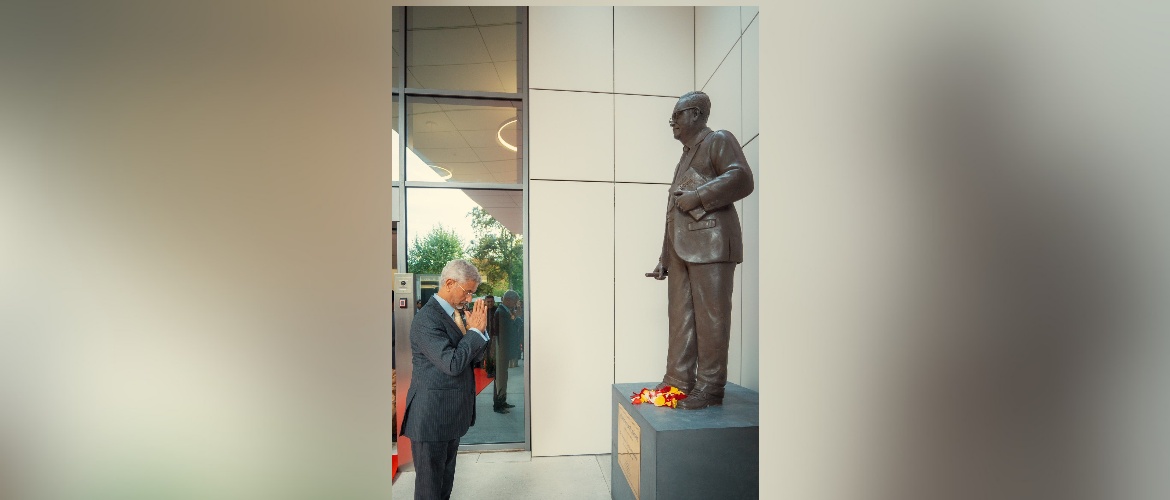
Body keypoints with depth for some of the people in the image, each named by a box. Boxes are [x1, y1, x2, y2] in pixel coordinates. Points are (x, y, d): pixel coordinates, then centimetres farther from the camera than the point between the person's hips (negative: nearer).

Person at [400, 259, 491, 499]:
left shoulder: (458, 314, 7)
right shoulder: (427, 318, -20)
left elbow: (476, 356, 9)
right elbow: (452, 363, -28)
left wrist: (478, 329, -7)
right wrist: (474, 331, -19)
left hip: (452, 414, 9)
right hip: (432, 416, -9)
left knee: (446, 480, 21)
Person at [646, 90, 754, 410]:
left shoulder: (718, 141, 4)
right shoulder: (686, 156, 28)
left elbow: (742, 179, -15)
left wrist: (698, 197, -15)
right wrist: (664, 259, 19)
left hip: (710, 243, -8)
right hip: (681, 248, 9)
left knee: (710, 317, -5)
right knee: (680, 317, 8)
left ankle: (710, 389, 3)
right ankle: (677, 381, 15)